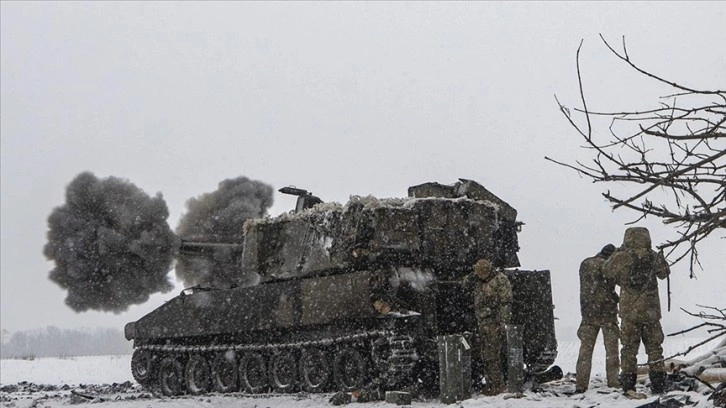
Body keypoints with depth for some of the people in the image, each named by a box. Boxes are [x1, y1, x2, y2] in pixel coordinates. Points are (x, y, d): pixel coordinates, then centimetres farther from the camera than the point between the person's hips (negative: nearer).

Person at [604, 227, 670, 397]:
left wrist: (618, 252, 12)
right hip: (651, 309, 1)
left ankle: (628, 384, 1)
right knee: (654, 346, 12)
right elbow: (664, 273, 14)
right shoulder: (654, 257, -3)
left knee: (629, 347, 5)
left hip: (629, 310, -1)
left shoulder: (623, 256, -9)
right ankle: (658, 384, 13)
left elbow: (607, 271, 4)